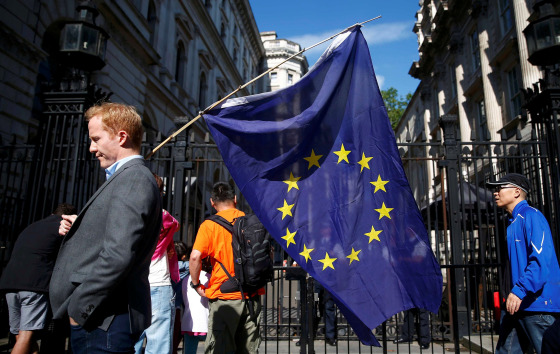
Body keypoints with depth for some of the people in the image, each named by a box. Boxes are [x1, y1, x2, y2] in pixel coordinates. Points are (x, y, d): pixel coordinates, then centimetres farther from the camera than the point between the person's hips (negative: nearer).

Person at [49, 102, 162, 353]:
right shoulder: (124, 178, 16)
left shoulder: (133, 179, -17)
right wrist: (78, 229, 4)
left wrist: (78, 307, -17)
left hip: (102, 323, -9)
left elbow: (118, 255, -26)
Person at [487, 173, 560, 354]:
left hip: (537, 303, -9)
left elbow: (541, 259, -21)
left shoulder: (531, 216, -11)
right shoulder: (514, 222, 18)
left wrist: (519, 291, -25)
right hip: (518, 304, 10)